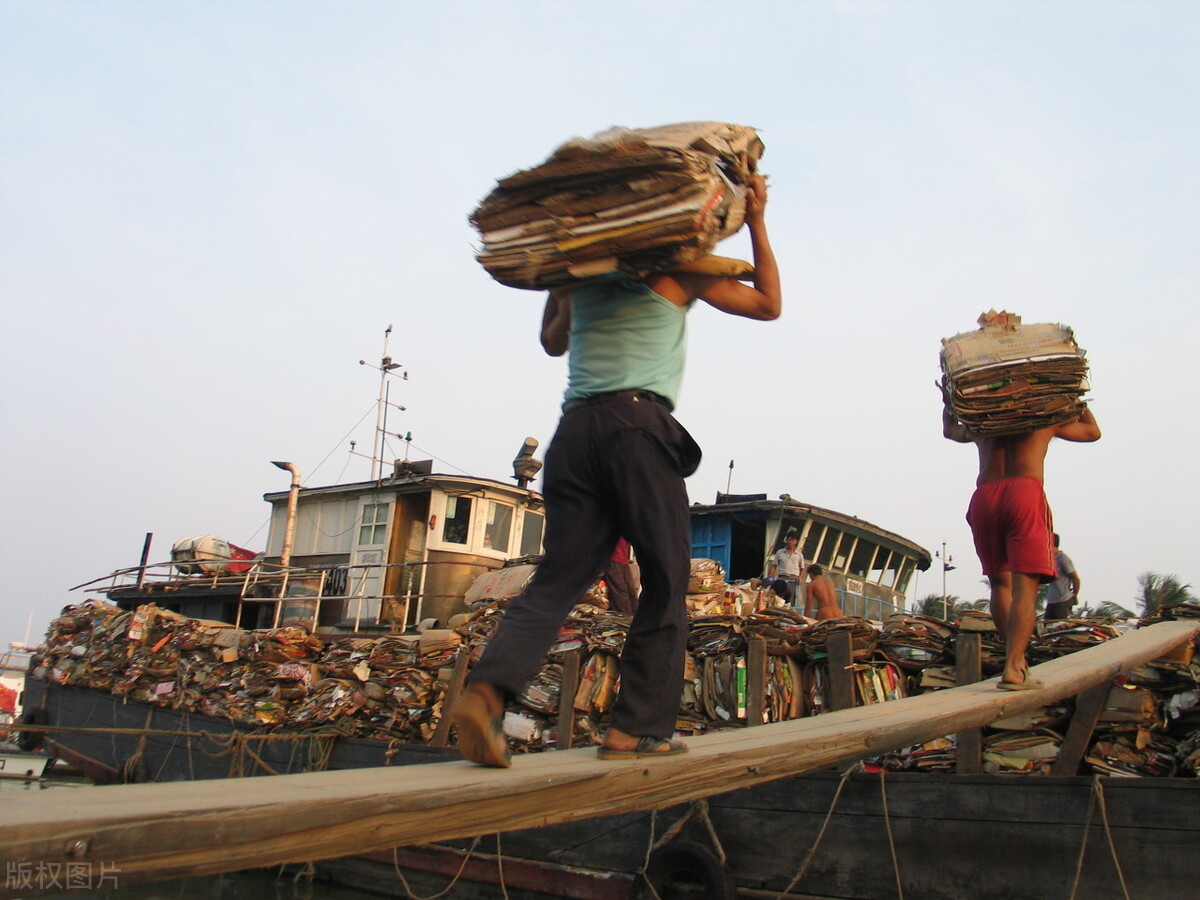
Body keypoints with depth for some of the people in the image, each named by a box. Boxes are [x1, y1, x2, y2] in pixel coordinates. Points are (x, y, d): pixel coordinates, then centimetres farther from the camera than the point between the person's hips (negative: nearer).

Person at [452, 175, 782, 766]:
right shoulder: (678, 270, 14)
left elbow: (552, 343, 41)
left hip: (574, 429, 5)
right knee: (665, 581, 3)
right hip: (639, 424, -4)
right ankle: (636, 727, 2)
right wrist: (757, 222, 27)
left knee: (558, 578, 2)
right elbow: (769, 304, 23)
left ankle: (488, 688, -19)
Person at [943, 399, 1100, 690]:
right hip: (1025, 494, -3)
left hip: (984, 498, 3)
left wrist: (948, 402, 61)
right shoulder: (1045, 420, 23)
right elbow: (1092, 431, 41)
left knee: (1000, 583, 15)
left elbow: (950, 431, 48)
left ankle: (1016, 658, 16)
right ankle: (1012, 669, -21)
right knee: (1025, 586, -9)